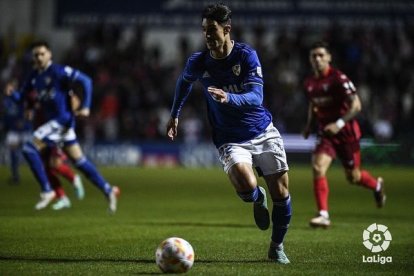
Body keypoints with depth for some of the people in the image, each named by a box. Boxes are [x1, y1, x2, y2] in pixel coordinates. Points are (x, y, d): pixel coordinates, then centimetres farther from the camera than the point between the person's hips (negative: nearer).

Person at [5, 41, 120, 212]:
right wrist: (13, 93, -8)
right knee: (78, 160, 11)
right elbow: (23, 96, 15)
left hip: (62, 120, -8)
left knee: (29, 149, -16)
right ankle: (108, 190, 19)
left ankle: (46, 191, -9)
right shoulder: (34, 76, 11)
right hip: (51, 121, 8)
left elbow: (85, 80, -15)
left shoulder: (59, 71, -12)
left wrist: (85, 107, -19)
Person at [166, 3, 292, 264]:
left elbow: (256, 97, -23)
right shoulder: (198, 62, -6)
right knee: (246, 187, -28)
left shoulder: (246, 55, -13)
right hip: (230, 141, 0)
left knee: (281, 193, 0)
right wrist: (175, 115, 23)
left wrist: (228, 98, -40)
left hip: (264, 133, 0)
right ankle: (258, 199, 11)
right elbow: (184, 81, 18)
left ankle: (277, 247, 24)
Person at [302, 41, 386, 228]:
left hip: (346, 132, -4)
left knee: (352, 177, 8)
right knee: (318, 168, -18)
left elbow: (356, 105, -19)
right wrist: (309, 125, 9)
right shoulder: (309, 83, 4)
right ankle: (323, 215, -17)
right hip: (325, 133, 4)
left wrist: (339, 123, -28)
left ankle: (377, 186, 43)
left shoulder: (338, 78, -16)